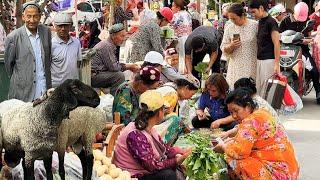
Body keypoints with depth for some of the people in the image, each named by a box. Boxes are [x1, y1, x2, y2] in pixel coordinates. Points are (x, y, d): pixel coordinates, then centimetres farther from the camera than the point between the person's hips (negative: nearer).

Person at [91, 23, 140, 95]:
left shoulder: (111, 45, 14)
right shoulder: (106, 46, -17)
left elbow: (115, 64, 15)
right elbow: (113, 67, -20)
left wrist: (130, 67, 2)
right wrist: (128, 66, -8)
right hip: (93, 76, -10)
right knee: (119, 75, -22)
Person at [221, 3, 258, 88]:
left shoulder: (255, 25, -3)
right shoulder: (229, 28, 6)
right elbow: (224, 50, 10)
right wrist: (231, 46, -11)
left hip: (252, 67, -2)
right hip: (236, 68, 2)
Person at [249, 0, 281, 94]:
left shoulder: (271, 22, -11)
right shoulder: (260, 22, 14)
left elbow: (276, 44, -14)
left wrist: (276, 64, -18)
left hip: (269, 60, -9)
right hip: (260, 60, 9)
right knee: (259, 88, 9)